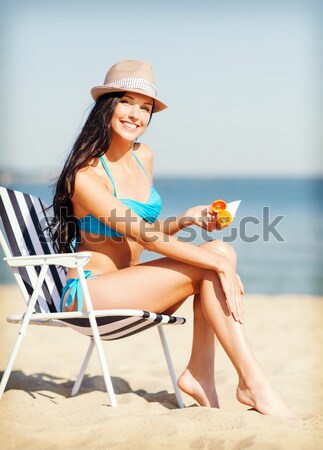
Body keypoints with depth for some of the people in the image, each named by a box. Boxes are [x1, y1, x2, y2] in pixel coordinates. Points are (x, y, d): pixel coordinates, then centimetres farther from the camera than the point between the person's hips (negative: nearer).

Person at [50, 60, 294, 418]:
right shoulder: (86, 176, -15)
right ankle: (253, 385, -21)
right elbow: (143, 235, -22)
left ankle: (199, 374, -17)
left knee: (222, 251, -15)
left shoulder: (143, 156, 9)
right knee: (213, 262, -21)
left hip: (128, 287, 7)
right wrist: (220, 265, -26)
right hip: (88, 293, -7)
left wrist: (187, 219, -5)